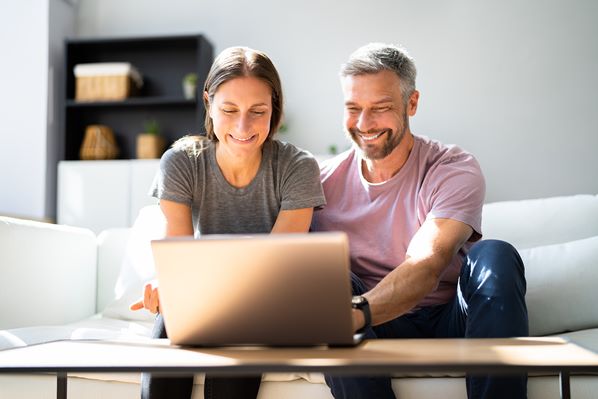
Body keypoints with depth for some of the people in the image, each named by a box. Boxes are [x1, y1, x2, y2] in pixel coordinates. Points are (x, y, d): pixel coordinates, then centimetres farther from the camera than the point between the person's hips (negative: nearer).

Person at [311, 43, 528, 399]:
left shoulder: (455, 170, -9)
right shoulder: (326, 180, 1)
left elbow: (427, 265, -26)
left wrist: (355, 312, -45)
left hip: (450, 321, -1)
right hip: (378, 330, 2)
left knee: (494, 257, -29)